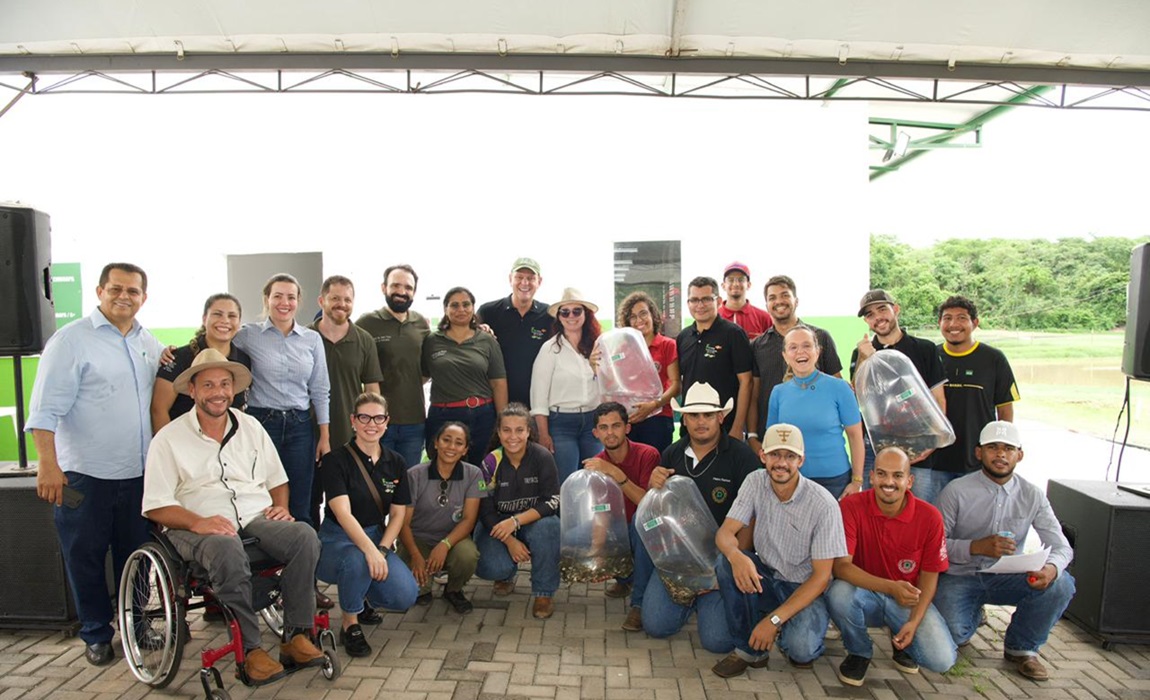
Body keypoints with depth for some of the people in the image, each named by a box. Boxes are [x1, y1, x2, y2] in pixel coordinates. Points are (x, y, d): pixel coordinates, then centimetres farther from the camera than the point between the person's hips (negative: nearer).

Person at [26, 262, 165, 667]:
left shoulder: (149, 344, 10)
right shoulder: (72, 340, -8)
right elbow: (46, 408, -13)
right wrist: (48, 464, -18)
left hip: (138, 474, 5)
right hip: (85, 474, -4)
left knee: (136, 556, 15)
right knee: (85, 558, 9)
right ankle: (96, 634, 25)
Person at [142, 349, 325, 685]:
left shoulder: (251, 426, 17)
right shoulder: (169, 439, 4)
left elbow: (277, 480, 22)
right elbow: (157, 506, -2)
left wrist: (281, 507, 1)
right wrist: (197, 522, -20)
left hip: (258, 519, 4)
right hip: (199, 527, -3)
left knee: (305, 535, -27)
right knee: (227, 549, -39)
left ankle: (296, 635, -17)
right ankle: (249, 650, -25)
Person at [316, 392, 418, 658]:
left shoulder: (395, 462, 4)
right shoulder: (336, 459, -11)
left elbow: (398, 514, 4)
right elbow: (343, 513, -24)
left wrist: (382, 549, -14)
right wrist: (370, 550, -39)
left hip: (378, 536, 4)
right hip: (338, 539, -4)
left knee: (405, 596, -20)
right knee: (357, 561, -39)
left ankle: (366, 599, 17)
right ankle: (350, 624, -9)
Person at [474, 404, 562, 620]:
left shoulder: (542, 457, -16)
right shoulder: (491, 462, -13)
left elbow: (552, 501, -19)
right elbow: (486, 510, -9)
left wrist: (515, 521, -31)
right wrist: (509, 541, -23)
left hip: (536, 520, -1)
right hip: (499, 524, 1)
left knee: (546, 527, -36)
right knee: (492, 568, -27)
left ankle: (544, 593, -13)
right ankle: (506, 575, 15)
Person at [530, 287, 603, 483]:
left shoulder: (597, 346, 6)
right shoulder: (551, 348, -4)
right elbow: (539, 395, -5)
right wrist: (543, 435, -9)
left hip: (593, 422, 4)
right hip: (561, 423, -3)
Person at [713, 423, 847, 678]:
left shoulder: (823, 504, -20)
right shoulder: (755, 482, -9)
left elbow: (821, 576, -18)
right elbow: (725, 533, -12)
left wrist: (774, 619, -24)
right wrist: (736, 555, -38)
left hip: (806, 589, -3)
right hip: (766, 578, 4)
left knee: (800, 647, -32)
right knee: (725, 562, -26)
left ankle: (805, 645, 8)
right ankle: (750, 649, -7)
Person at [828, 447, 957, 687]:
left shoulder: (929, 516, -11)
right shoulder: (850, 506, -18)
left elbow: (929, 575, -1)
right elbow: (841, 565, -22)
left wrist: (914, 621, -14)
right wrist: (891, 587, -35)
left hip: (908, 601, 1)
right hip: (865, 594, -1)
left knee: (942, 660, -21)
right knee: (839, 593, -35)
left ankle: (900, 643, 17)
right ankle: (859, 652, -1)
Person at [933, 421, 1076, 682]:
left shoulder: (1032, 495, -1)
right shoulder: (956, 491, -12)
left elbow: (1061, 546, -4)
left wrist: (1051, 568, -28)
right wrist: (976, 547, -30)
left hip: (1005, 578, 3)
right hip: (959, 577, -3)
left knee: (1061, 584, -24)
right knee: (951, 634, -27)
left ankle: (1021, 647, 5)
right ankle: (973, 615, 16)